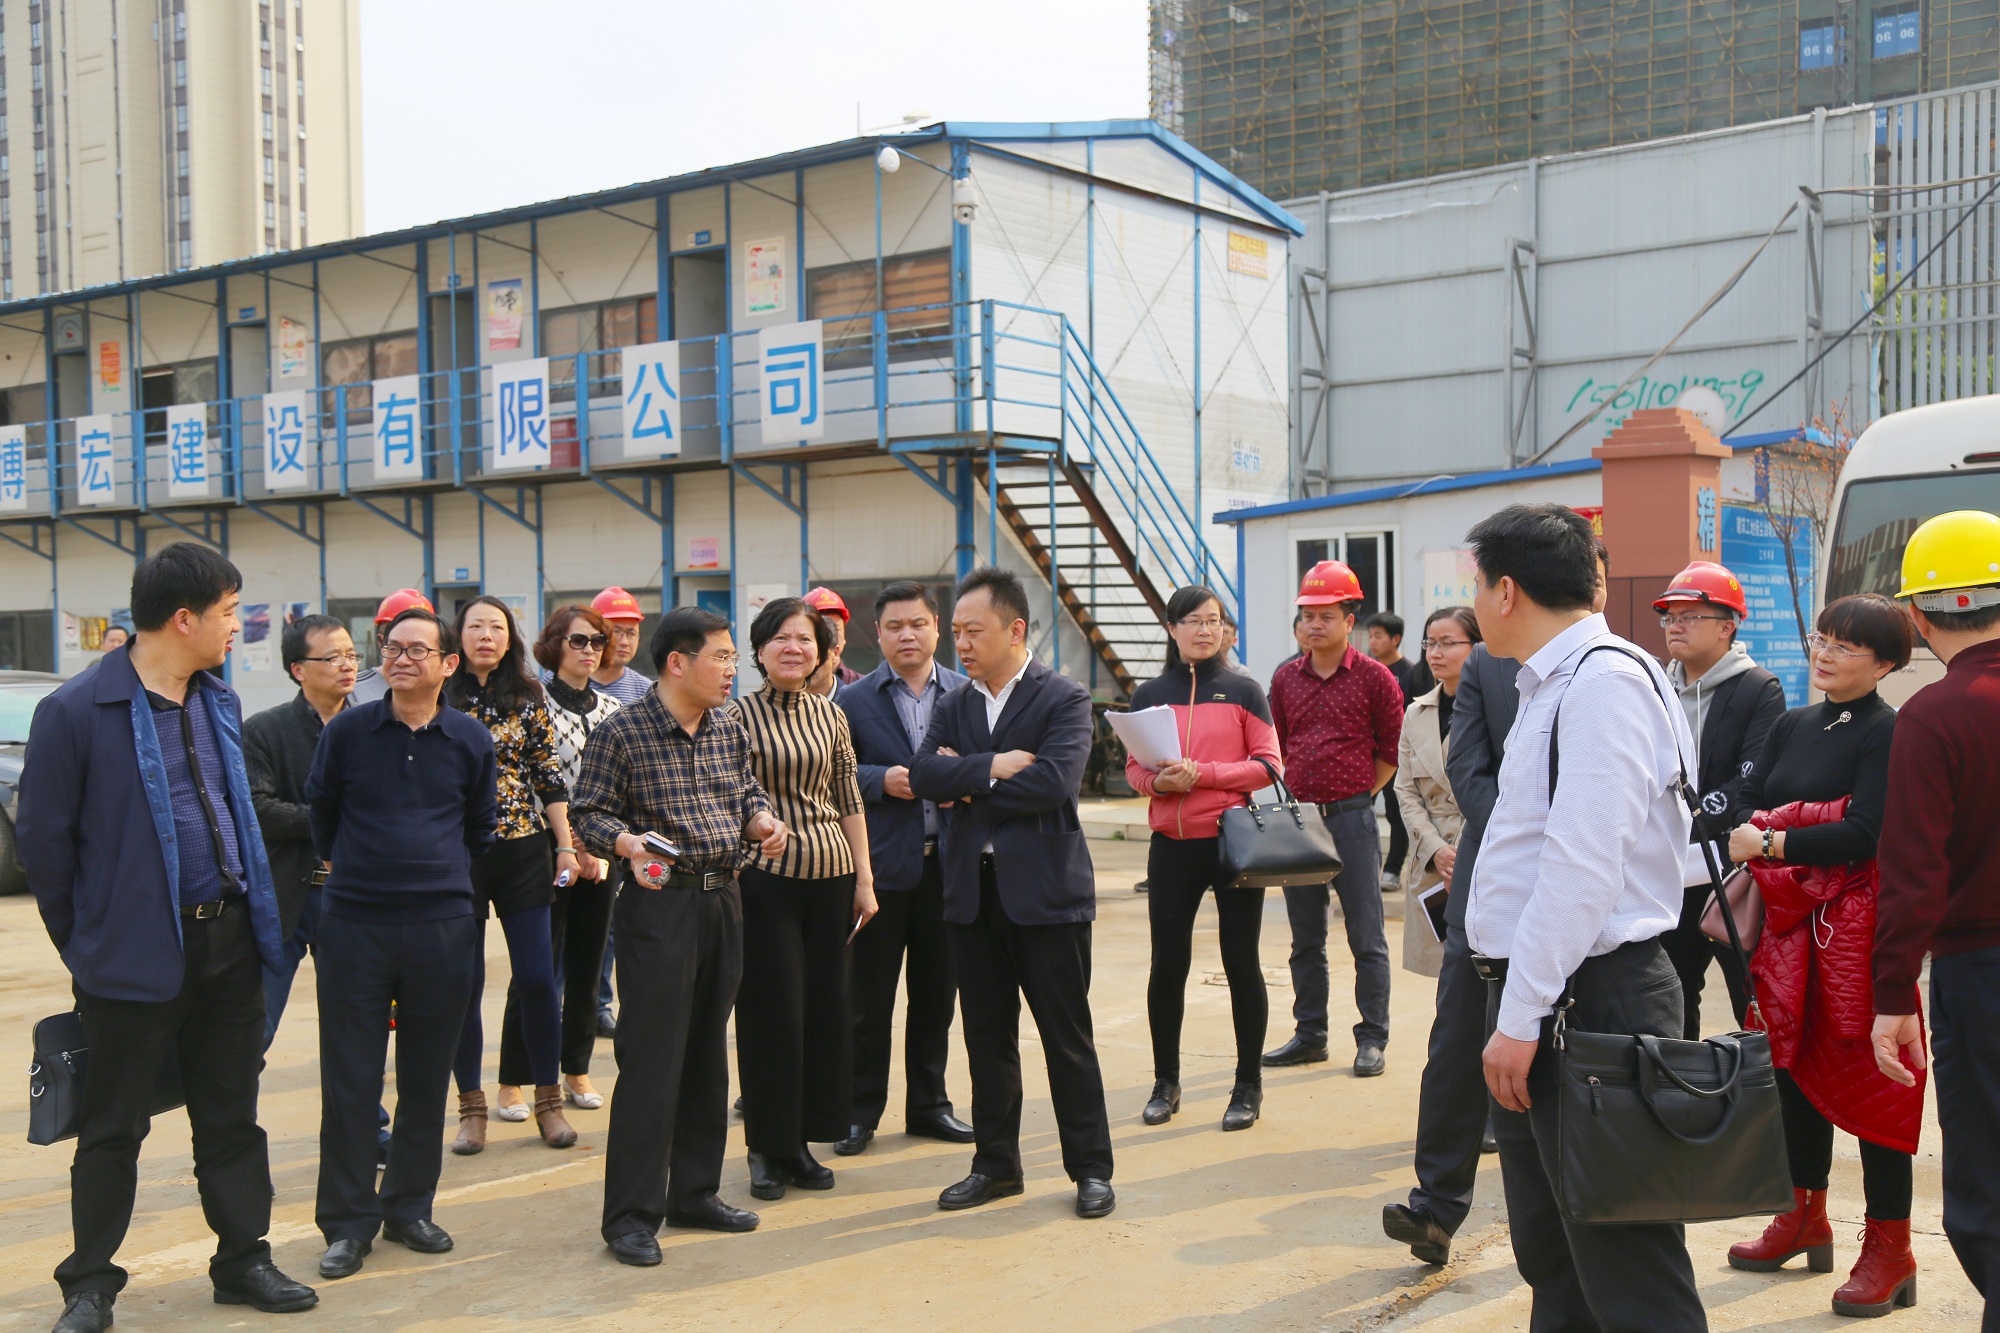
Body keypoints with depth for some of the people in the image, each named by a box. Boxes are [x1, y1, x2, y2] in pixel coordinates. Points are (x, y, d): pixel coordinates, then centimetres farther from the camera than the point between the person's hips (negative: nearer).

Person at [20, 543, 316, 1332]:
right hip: (136, 954, -6)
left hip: (227, 939, 6)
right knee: (113, 1129, 7)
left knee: (232, 1118, 14)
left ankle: (243, 1262, 26)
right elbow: (42, 837, -7)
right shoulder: (77, 711, -12)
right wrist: (81, 941, -2)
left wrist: (248, 910, 14)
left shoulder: (221, 704, 9)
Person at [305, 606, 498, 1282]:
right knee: (349, 1079, 2)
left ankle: (409, 1207, 23)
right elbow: (320, 814, 13)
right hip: (354, 924, -1)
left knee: (427, 1076, 9)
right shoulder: (347, 731, 1)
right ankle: (348, 1223, 13)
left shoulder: (470, 740, 4)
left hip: (442, 926, 1)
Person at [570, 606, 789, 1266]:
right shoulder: (622, 731, -8)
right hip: (659, 904, -7)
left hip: (723, 901, 7)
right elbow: (590, 813, -6)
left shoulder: (730, 731, 10)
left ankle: (694, 1192, 27)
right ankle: (631, 1215, 5)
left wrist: (762, 819, 0)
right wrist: (626, 842, -24)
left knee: (708, 1052, 14)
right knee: (650, 1059, -5)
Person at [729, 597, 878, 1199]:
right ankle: (768, 1148, 14)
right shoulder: (740, 715, -4)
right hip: (765, 877, -5)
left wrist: (864, 878, 9)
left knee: (826, 1007, 7)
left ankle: (802, 1142, 21)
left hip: (830, 873, 5)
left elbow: (849, 801, 12)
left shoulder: (830, 714, 9)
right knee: (772, 1011, 0)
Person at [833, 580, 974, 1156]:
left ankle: (928, 1104, 25)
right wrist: (881, 780, -15)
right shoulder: (853, 701, 3)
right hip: (881, 866, -2)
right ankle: (861, 1110, 15)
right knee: (868, 996, 4)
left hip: (946, 864, 2)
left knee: (936, 992, 11)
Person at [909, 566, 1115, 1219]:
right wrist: (992, 768, -17)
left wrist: (966, 784, -10)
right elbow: (923, 774, -4)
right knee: (986, 1037, 12)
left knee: (1067, 1037, 3)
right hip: (972, 892, 5)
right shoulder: (952, 707, 12)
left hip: (1045, 892, -5)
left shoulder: (1064, 699, -5)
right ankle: (996, 1164, 25)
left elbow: (1054, 781, -20)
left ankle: (1091, 1168, 15)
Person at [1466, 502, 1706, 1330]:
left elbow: (1583, 866, -23)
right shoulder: (1552, 683, 15)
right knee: (1550, 1256, 19)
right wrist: (1514, 1008, 16)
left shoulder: (1605, 679, -16)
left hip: (1590, 998, -10)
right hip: (1536, 997, 10)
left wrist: (1522, 1014, -21)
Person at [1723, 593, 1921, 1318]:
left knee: (1865, 1073, -3)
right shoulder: (1793, 726, 13)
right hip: (1791, 918, 7)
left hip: (1859, 922, -7)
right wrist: (1778, 827, -14)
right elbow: (1746, 803, 6)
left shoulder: (1889, 732, -9)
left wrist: (1770, 842, -12)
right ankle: (1805, 1218, 28)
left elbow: (1867, 833, -18)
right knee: (1798, 1062, 14)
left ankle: (1889, 1249, 7)